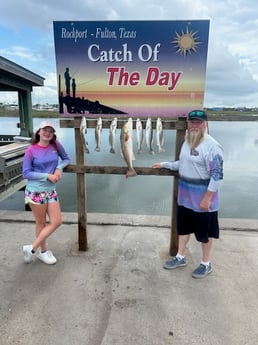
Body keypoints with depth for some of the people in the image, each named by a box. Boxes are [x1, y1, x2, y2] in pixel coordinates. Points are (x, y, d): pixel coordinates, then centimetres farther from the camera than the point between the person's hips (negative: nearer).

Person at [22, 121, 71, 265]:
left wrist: (59, 168, -8)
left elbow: (66, 159, 13)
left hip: (51, 190, 5)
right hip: (35, 191, -5)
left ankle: (32, 248, 20)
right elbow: (26, 173, -9)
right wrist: (47, 175, -17)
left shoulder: (56, 145, 0)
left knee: (57, 221, 3)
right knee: (41, 223, 8)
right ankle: (43, 251, 30)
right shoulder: (31, 150, -10)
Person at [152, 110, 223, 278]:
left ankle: (206, 264, 30)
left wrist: (207, 198, -23)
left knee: (205, 232, 10)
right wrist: (164, 164, 21)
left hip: (202, 198, -8)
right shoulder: (187, 142, 7)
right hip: (185, 196, 8)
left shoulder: (212, 146, -20)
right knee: (183, 227, 19)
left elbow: (217, 175, -22)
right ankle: (180, 257, 37)